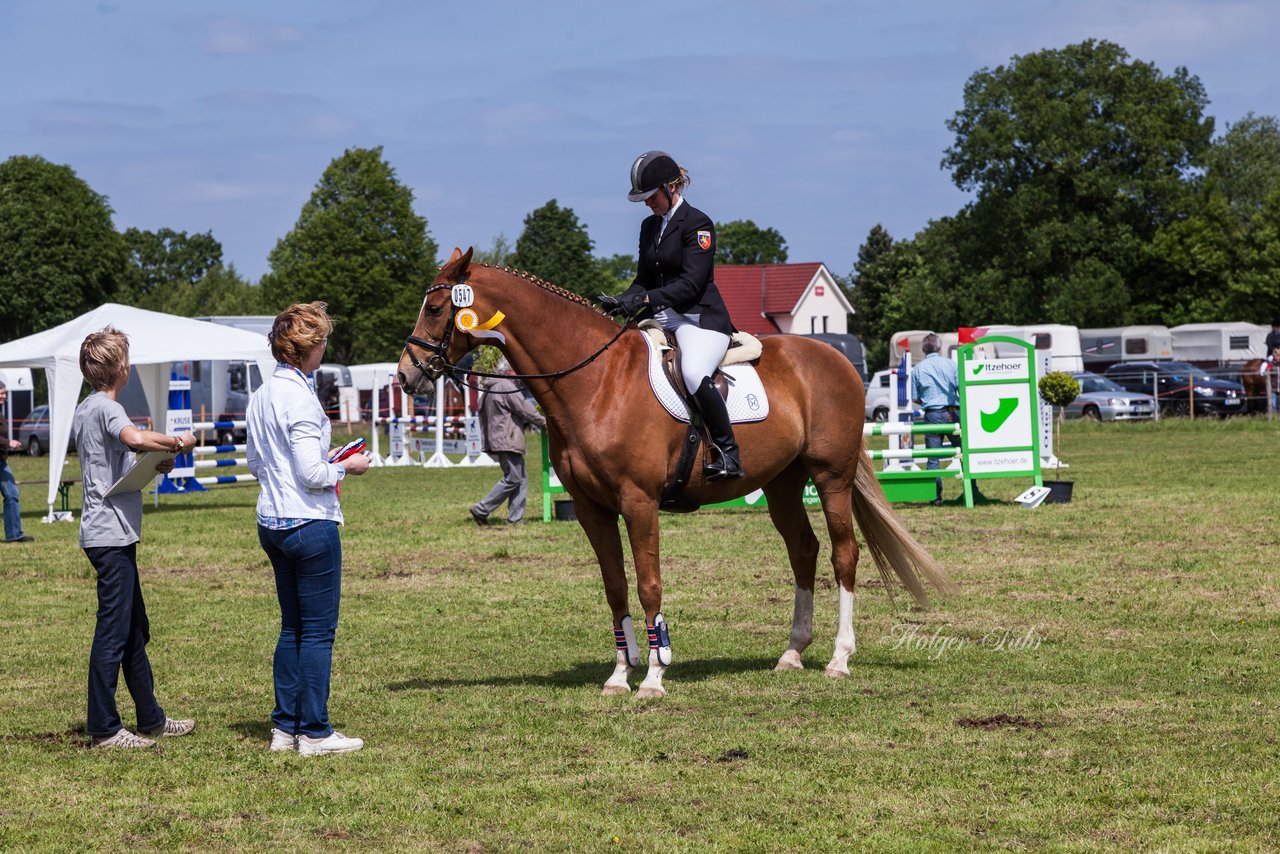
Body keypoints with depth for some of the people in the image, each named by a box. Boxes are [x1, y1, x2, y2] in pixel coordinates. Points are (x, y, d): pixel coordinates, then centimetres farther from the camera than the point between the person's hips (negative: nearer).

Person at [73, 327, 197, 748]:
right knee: (113, 631, -6)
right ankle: (104, 729, -3)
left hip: (109, 535, 10)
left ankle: (151, 719, 24)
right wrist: (177, 441, -18)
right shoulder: (106, 408, -14)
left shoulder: (84, 410, 16)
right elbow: (136, 438, -35)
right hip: (112, 534, -10)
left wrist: (153, 464, 10)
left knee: (135, 630, 16)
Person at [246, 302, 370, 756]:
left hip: (272, 523, 9)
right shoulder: (299, 396, -18)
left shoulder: (261, 395, 9)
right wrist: (346, 467, -3)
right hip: (310, 523, -9)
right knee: (319, 630, -1)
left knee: (292, 627, 15)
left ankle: (285, 727, 17)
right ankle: (314, 732, 2)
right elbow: (311, 475, -20)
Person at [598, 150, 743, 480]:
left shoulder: (697, 224, -8)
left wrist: (645, 299, -25)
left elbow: (691, 284, -17)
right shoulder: (650, 226, 16)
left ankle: (728, 453, -25)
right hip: (661, 319, 9)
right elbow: (644, 279, 18)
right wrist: (622, 301, -3)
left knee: (694, 373, -34)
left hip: (699, 318, -9)